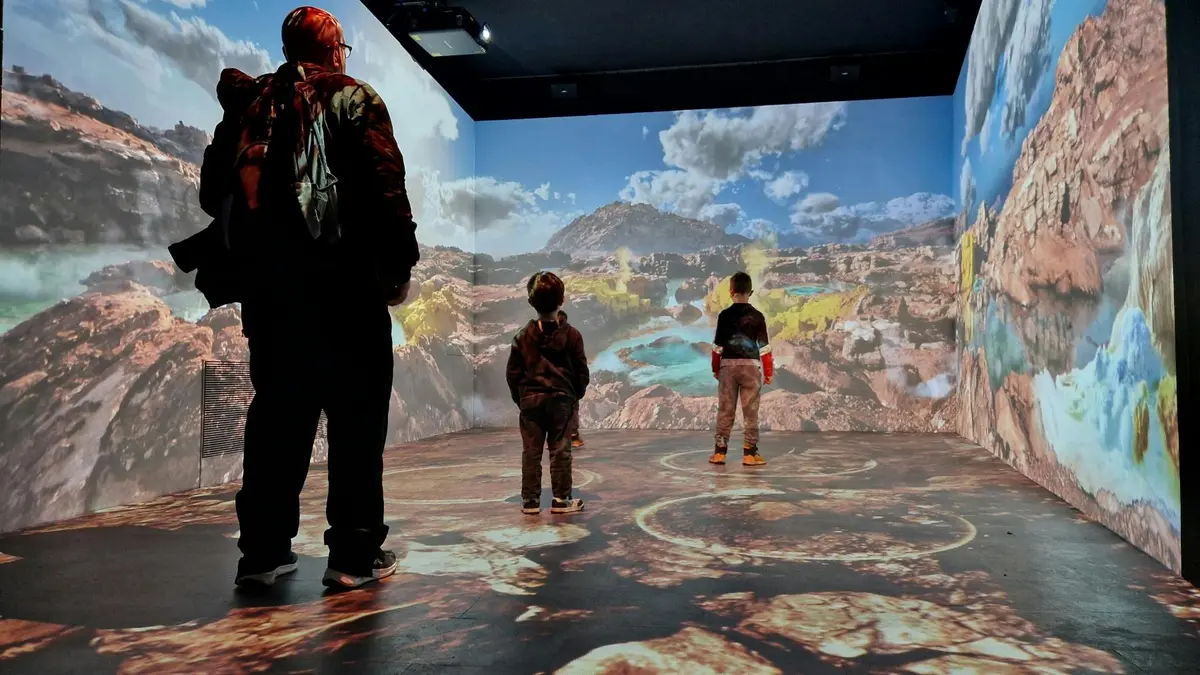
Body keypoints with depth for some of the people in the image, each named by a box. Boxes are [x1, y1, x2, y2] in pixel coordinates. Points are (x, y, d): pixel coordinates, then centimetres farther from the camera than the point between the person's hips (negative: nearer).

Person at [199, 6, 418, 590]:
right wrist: (400, 262, -4)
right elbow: (385, 188, -11)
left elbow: (213, 193, 14)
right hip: (345, 283, -5)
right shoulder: (354, 98, 0)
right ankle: (356, 553, 3)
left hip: (267, 282, 5)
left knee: (277, 412, 11)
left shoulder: (249, 105, 14)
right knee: (356, 414, 1)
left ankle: (263, 550, 15)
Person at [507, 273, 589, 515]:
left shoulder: (524, 336, -1)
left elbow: (513, 372, 2)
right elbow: (582, 372, 0)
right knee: (560, 451, 4)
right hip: (561, 399, -1)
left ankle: (530, 500, 10)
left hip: (530, 399, 1)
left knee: (531, 452, 6)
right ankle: (562, 500, 8)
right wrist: (576, 396, 15)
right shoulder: (571, 335, -4)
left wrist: (519, 397, 15)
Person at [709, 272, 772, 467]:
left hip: (728, 365, 1)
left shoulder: (724, 315, -2)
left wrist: (715, 368, 12)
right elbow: (764, 346, -2)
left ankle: (720, 452, 9)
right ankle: (750, 453, 3)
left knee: (725, 410, 6)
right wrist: (769, 371, 6)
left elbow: (718, 345, 0)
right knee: (750, 411, 3)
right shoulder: (757, 316, -2)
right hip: (750, 366, -1)